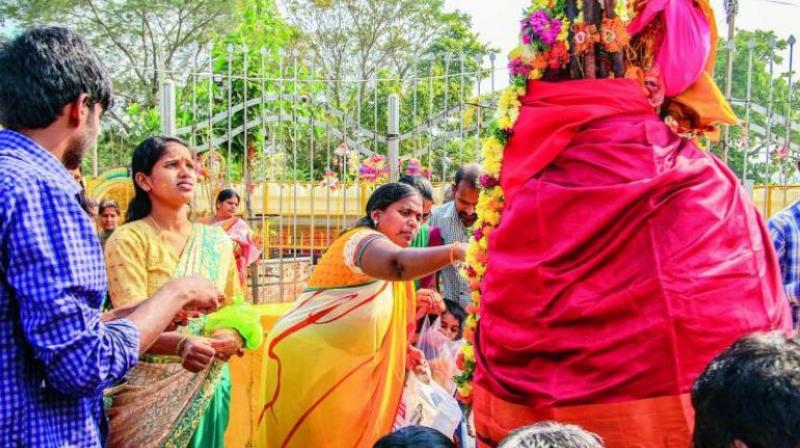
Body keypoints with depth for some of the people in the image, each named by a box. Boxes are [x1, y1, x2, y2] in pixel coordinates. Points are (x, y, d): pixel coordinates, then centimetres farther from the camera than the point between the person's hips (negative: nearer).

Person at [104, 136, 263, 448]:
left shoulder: (217, 241, 6)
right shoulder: (128, 240, -9)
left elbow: (235, 306, 13)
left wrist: (234, 335, -10)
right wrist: (182, 344, -36)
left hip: (207, 385, 4)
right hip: (147, 388, -4)